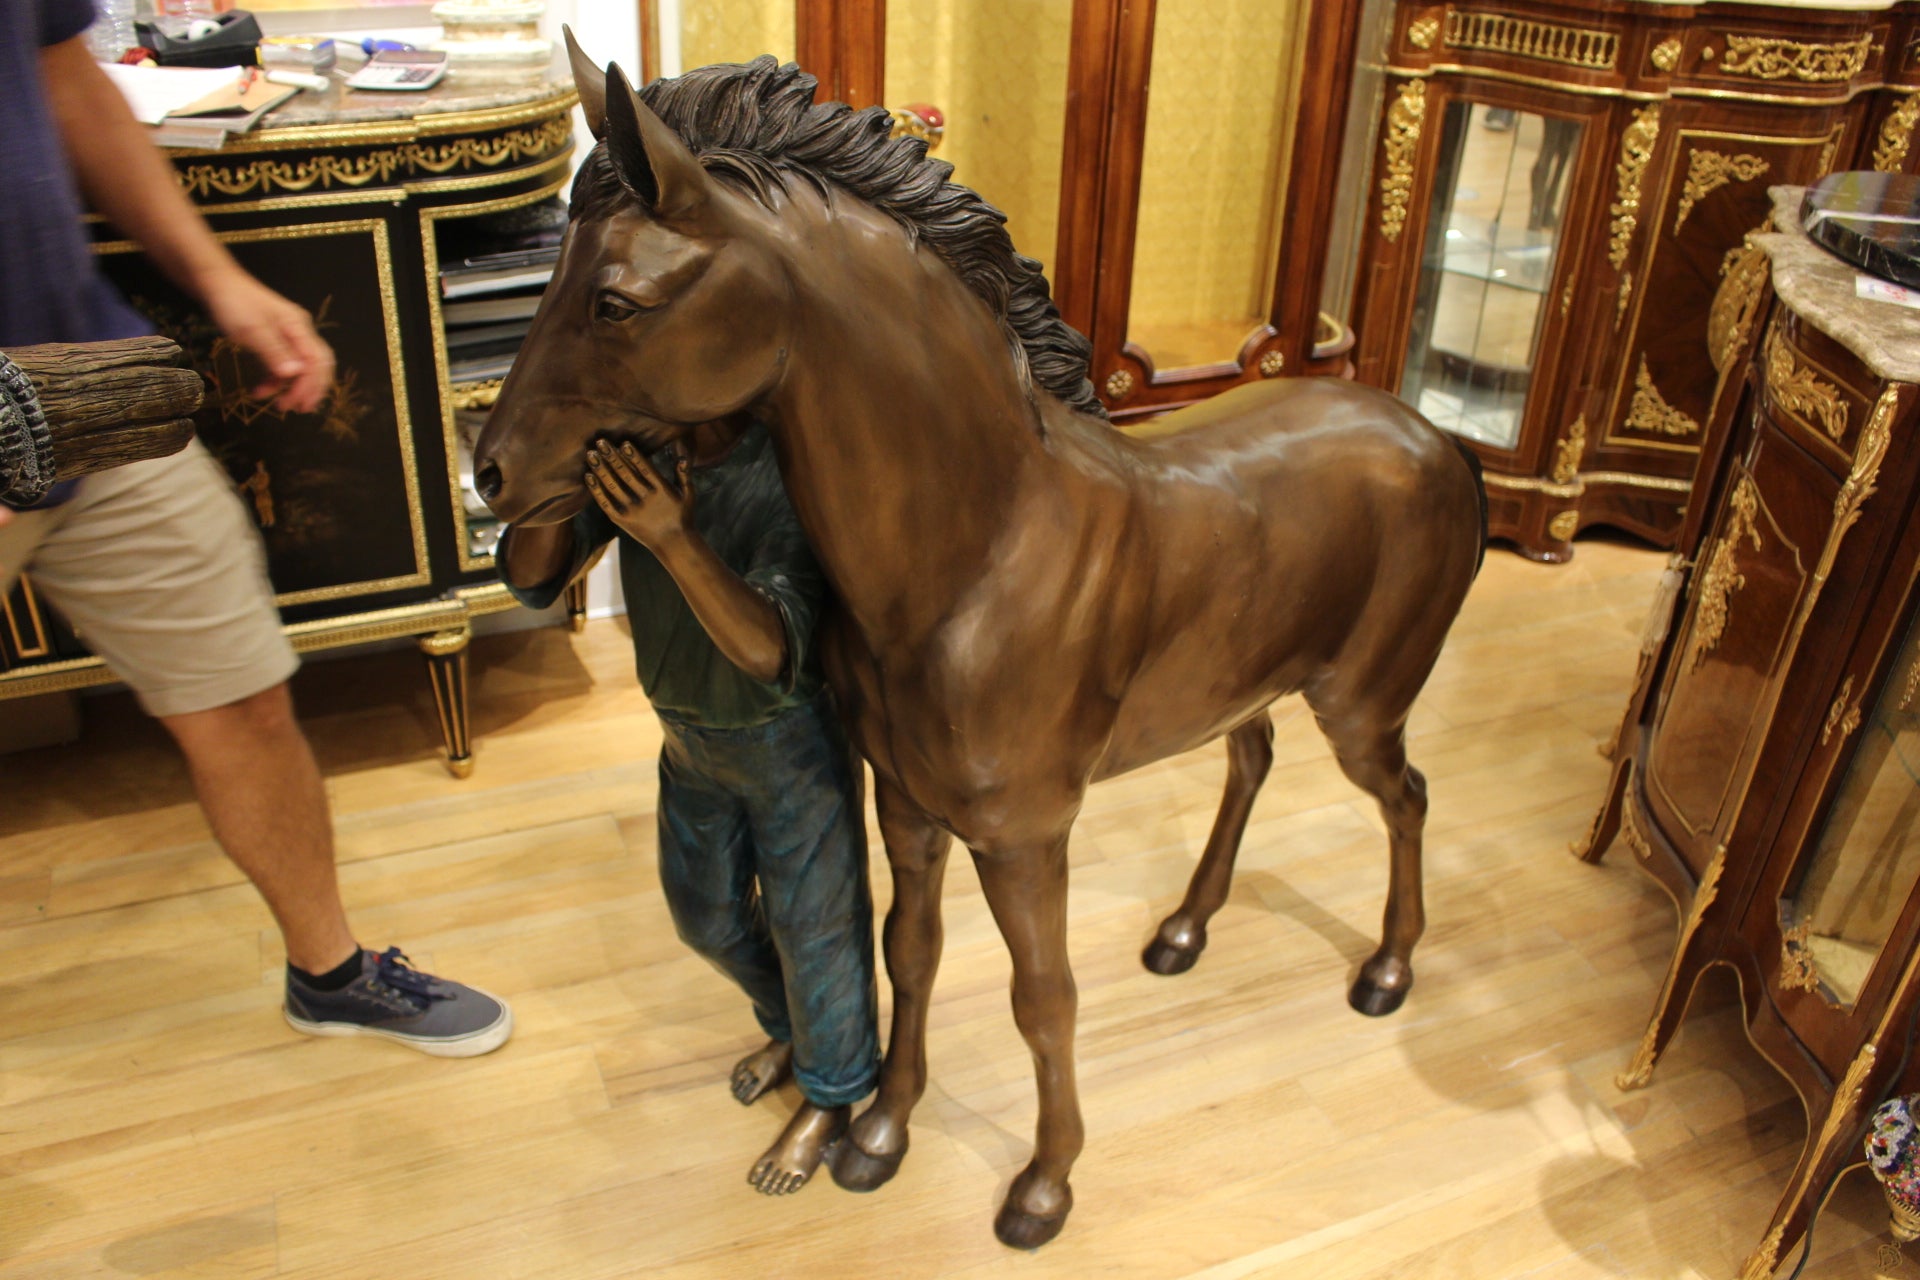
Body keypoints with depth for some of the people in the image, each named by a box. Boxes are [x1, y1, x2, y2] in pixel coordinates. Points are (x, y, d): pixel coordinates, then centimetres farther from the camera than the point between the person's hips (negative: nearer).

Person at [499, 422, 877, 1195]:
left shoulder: (787, 479, -30)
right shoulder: (635, 450, -13)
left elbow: (767, 648, -42)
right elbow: (531, 580, -16)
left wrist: (673, 539, -50)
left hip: (792, 740, -7)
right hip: (689, 736, 7)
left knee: (812, 921, 9)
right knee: (706, 919, 23)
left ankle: (830, 1097, 37)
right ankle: (790, 1028, 52)